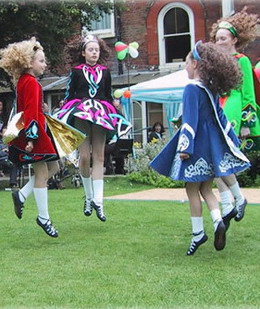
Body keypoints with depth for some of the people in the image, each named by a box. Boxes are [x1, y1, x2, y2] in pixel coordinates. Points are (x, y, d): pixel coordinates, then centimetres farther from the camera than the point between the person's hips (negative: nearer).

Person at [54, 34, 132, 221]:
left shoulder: (105, 72, 13)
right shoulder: (76, 71, 6)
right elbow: (69, 95, 8)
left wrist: (115, 116, 15)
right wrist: (66, 117, 1)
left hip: (101, 115, 2)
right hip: (81, 115, -2)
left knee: (99, 157, -2)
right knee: (84, 156, -8)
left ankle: (98, 201, -3)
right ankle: (89, 197, 9)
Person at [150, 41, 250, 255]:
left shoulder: (192, 89, -14)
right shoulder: (212, 89, 9)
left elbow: (190, 120, -19)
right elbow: (220, 117, 15)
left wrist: (184, 147, -20)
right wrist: (232, 140, 21)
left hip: (197, 146, -8)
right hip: (214, 145, 8)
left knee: (192, 189, 5)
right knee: (206, 188, 14)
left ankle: (198, 233, 8)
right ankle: (218, 221, -7)